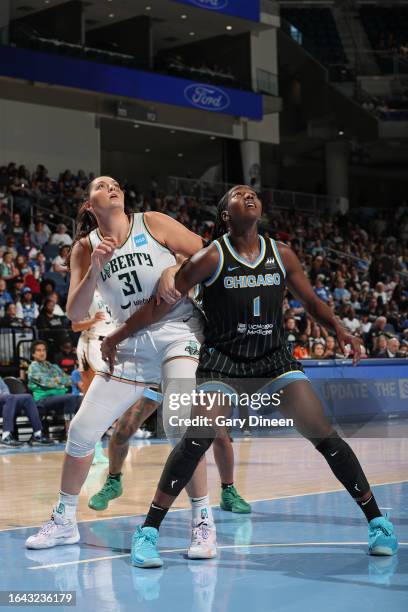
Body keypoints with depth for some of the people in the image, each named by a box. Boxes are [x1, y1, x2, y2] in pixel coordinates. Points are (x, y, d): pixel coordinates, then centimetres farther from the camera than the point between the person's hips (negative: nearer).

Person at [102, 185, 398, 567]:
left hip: (275, 360, 3)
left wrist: (339, 330, -6)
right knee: (199, 437, -23)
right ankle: (147, 532, -13)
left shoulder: (281, 255, 2)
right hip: (222, 363, -3)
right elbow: (162, 303, -6)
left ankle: (376, 521, 10)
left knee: (325, 437, -5)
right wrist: (116, 337, -6)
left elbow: (311, 302, 12)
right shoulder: (212, 257, -8)